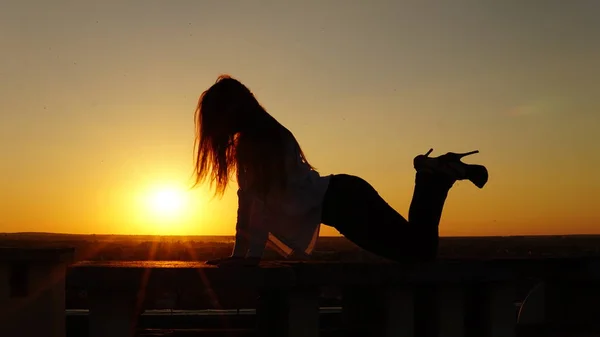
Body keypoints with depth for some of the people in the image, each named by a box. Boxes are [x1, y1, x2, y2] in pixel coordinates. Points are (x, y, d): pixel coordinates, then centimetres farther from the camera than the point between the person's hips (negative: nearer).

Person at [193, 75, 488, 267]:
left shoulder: (265, 139, -19)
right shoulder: (246, 142, 9)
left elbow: (264, 200, -24)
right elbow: (250, 200, 12)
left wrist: (253, 255, -25)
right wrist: (239, 255, 10)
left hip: (343, 199, -8)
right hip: (333, 201, 8)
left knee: (420, 250, -5)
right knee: (413, 250, 16)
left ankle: (443, 173, 7)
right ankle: (434, 172, 20)